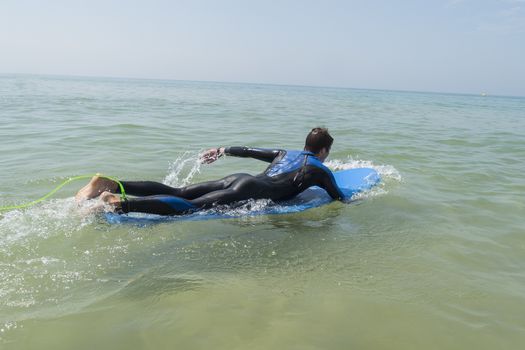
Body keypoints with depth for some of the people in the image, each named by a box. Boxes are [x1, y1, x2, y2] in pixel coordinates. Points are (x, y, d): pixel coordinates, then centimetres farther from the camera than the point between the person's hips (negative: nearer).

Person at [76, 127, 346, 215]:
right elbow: (341, 201, 15)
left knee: (176, 193, -3)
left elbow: (249, 150, 30)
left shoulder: (286, 154, 30)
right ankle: (121, 204, -37)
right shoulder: (319, 170, 12)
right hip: (249, 191, -7)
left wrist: (222, 150, 37)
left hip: (236, 179, 7)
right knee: (190, 207, -21)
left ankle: (110, 184, -16)